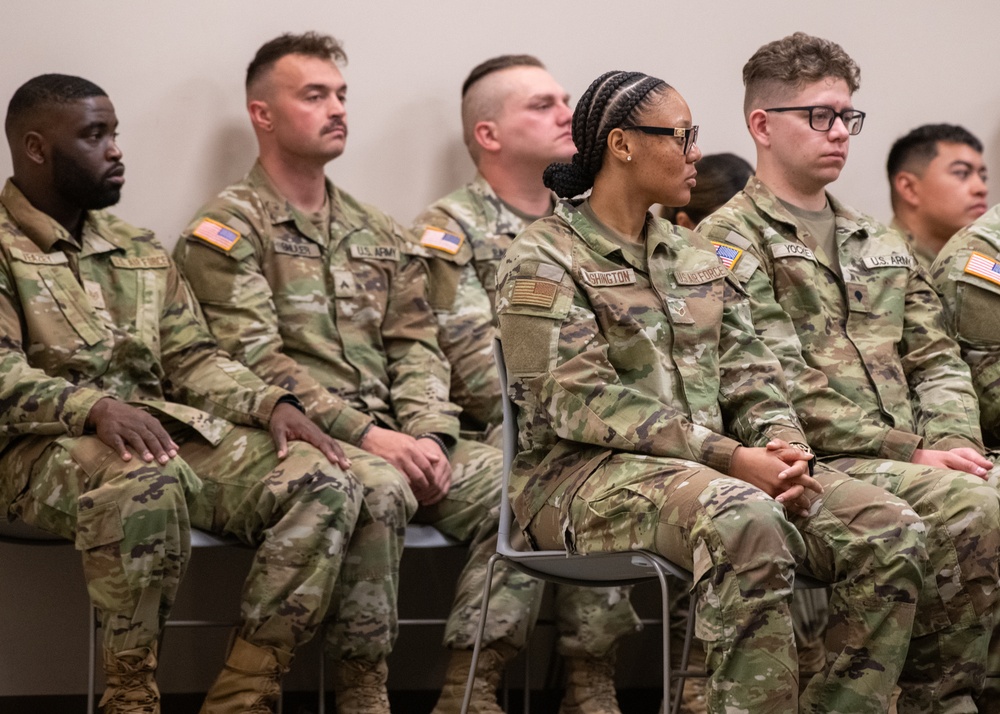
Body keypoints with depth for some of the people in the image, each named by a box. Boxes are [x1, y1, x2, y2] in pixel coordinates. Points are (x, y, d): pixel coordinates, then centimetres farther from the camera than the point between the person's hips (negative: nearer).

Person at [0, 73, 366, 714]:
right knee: (145, 482, -41)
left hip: (170, 432, 7)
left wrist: (273, 404, -3)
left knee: (327, 486, -16)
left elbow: (192, 359, 17)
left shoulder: (141, 251, 22)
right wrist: (95, 407, -29)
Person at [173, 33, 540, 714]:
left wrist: (428, 436, -7)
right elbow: (256, 360, -9)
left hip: (392, 440, 6)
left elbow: (416, 347, 14)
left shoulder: (381, 235, 23)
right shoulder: (227, 228, 2)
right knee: (377, 487, -37)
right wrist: (366, 434, -18)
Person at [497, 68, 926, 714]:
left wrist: (781, 444, -9)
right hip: (590, 473, -7)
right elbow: (581, 402, -13)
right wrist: (727, 457, -20)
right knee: (747, 523, -39)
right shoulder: (545, 261, -2)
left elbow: (749, 374, 15)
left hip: (715, 463, 7)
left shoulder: (695, 256, 22)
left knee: (892, 531, -15)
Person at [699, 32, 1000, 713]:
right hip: (825, 468, -7)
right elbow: (782, 391, -9)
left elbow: (937, 361, 21)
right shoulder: (729, 243, 1)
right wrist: (912, 452, -13)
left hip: (916, 462, 7)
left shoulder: (880, 243, 26)